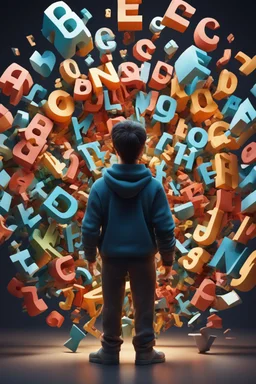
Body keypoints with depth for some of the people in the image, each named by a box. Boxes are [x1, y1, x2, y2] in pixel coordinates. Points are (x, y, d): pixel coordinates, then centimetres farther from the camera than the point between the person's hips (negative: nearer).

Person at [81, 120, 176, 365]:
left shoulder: (101, 185, -10)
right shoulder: (153, 186, -11)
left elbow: (90, 227, -6)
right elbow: (165, 228, -9)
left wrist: (90, 256, 9)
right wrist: (168, 259, 3)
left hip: (111, 256, 1)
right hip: (143, 256, 0)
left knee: (111, 306, 14)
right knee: (144, 306, 13)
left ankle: (110, 351, 24)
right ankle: (145, 352, 21)